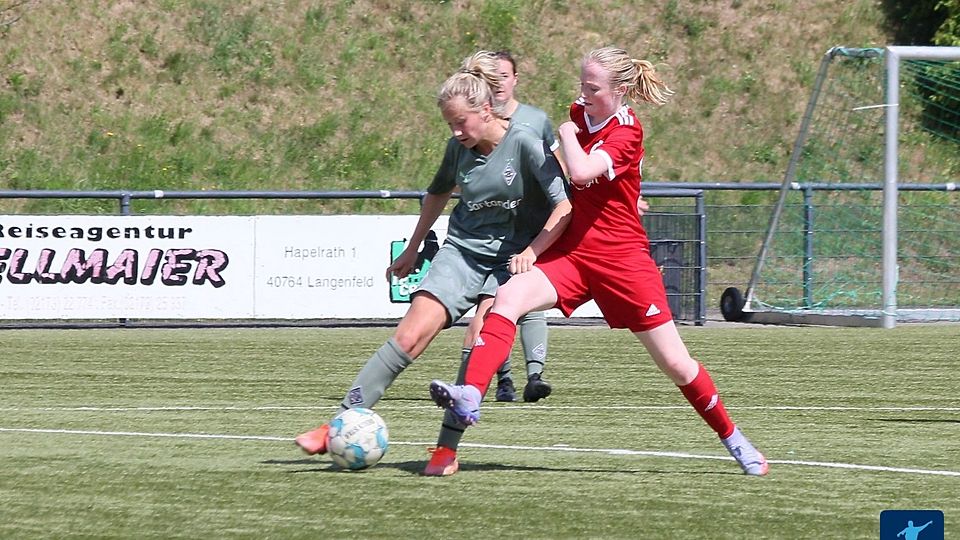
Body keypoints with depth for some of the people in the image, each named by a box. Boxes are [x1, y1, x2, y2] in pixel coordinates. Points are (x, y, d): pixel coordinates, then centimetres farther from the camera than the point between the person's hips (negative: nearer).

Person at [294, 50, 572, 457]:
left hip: (509, 259, -4)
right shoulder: (459, 148, 4)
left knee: (479, 344, -25)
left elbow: (564, 205, -16)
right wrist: (412, 250, 30)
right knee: (410, 336, -11)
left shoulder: (524, 144, -13)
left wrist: (531, 252, -25)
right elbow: (438, 194, 24)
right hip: (461, 251, 4)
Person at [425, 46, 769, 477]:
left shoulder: (627, 133, -14)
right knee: (507, 298, -26)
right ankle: (470, 396, -40)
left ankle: (732, 438, 24)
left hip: (621, 259, -5)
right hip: (571, 252, 5)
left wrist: (566, 134, -15)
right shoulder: (580, 113, 6)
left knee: (676, 364, 3)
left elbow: (582, 171, -31)